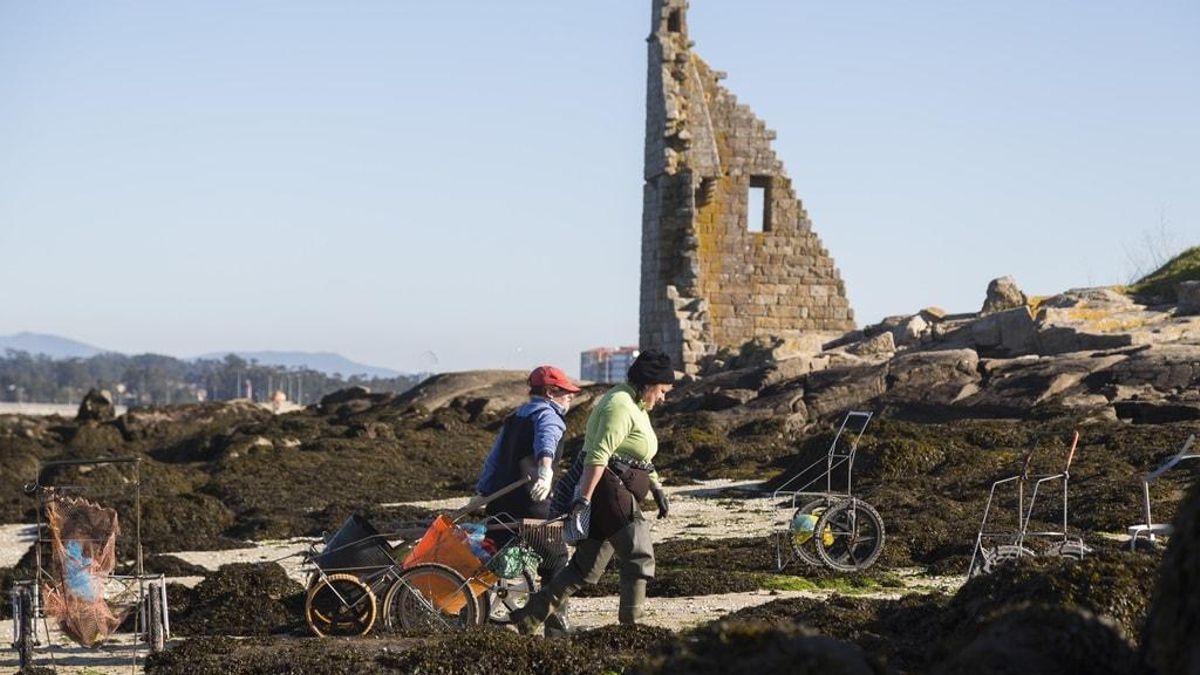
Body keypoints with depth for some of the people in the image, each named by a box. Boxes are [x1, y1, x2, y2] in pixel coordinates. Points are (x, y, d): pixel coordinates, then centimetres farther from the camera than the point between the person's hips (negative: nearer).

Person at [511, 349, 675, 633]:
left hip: (618, 494, 10)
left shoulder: (635, 407, 21)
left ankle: (530, 616, 7)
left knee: (587, 567, 8)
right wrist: (584, 499, -29)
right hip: (607, 490, -10)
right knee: (640, 558, -5)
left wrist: (657, 489, 25)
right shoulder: (620, 406, -14)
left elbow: (641, 457, 32)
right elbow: (598, 455, -23)